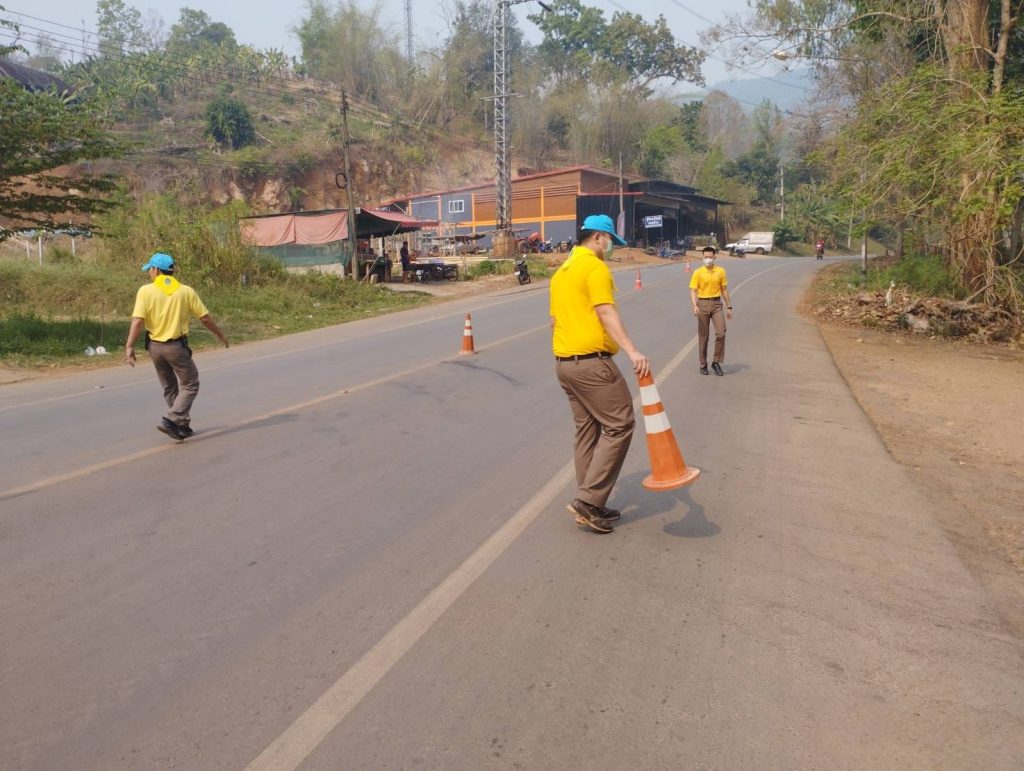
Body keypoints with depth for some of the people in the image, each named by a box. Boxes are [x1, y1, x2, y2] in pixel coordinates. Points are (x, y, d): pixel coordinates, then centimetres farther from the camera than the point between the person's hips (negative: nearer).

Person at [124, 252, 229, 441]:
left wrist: (129, 346, -13)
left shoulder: (146, 291, -4)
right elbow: (205, 318, -1)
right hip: (177, 346, -2)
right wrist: (221, 336, 13)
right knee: (190, 385, 10)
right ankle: (171, 421, -7)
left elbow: (138, 321, -14)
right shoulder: (186, 291, -3)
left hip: (155, 347, 3)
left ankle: (183, 426, 23)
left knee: (170, 388, 17)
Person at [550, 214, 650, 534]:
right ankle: (588, 499, -5)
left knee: (587, 430, 14)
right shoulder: (595, 267, -9)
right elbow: (606, 313, -22)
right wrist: (632, 351, -31)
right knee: (619, 426, -3)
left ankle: (590, 506, 19)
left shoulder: (562, 271, 20)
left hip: (564, 362, 10)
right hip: (592, 362, -10)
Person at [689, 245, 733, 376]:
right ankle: (703, 364, 16)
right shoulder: (698, 272, -2)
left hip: (717, 303, 2)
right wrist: (694, 306, -21)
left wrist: (729, 307, 9)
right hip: (703, 304, -2)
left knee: (721, 333, -8)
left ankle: (716, 362, 6)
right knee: (703, 336, 5)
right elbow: (693, 291, -6)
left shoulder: (721, 271, 5)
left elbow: (724, 290, 11)